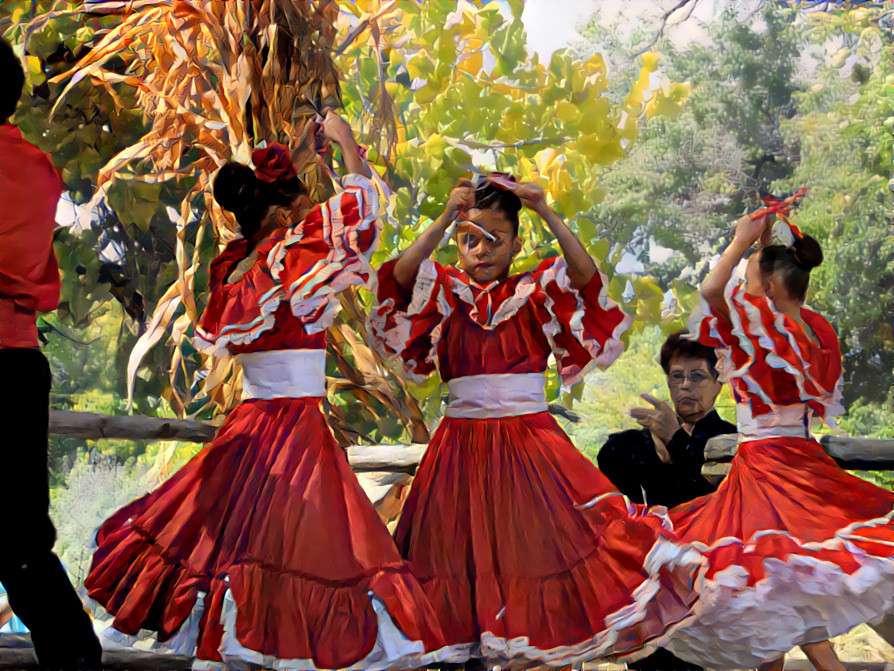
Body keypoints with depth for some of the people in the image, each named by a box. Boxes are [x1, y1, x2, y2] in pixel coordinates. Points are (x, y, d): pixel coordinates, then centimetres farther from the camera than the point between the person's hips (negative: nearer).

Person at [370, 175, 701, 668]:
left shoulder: (535, 294, 5)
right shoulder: (446, 293, 6)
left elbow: (585, 273, -14)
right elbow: (402, 274, -14)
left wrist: (546, 213, -23)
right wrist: (445, 220, -24)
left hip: (529, 440, -1)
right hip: (463, 440, 1)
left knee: (542, 542, -7)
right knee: (464, 549, 3)